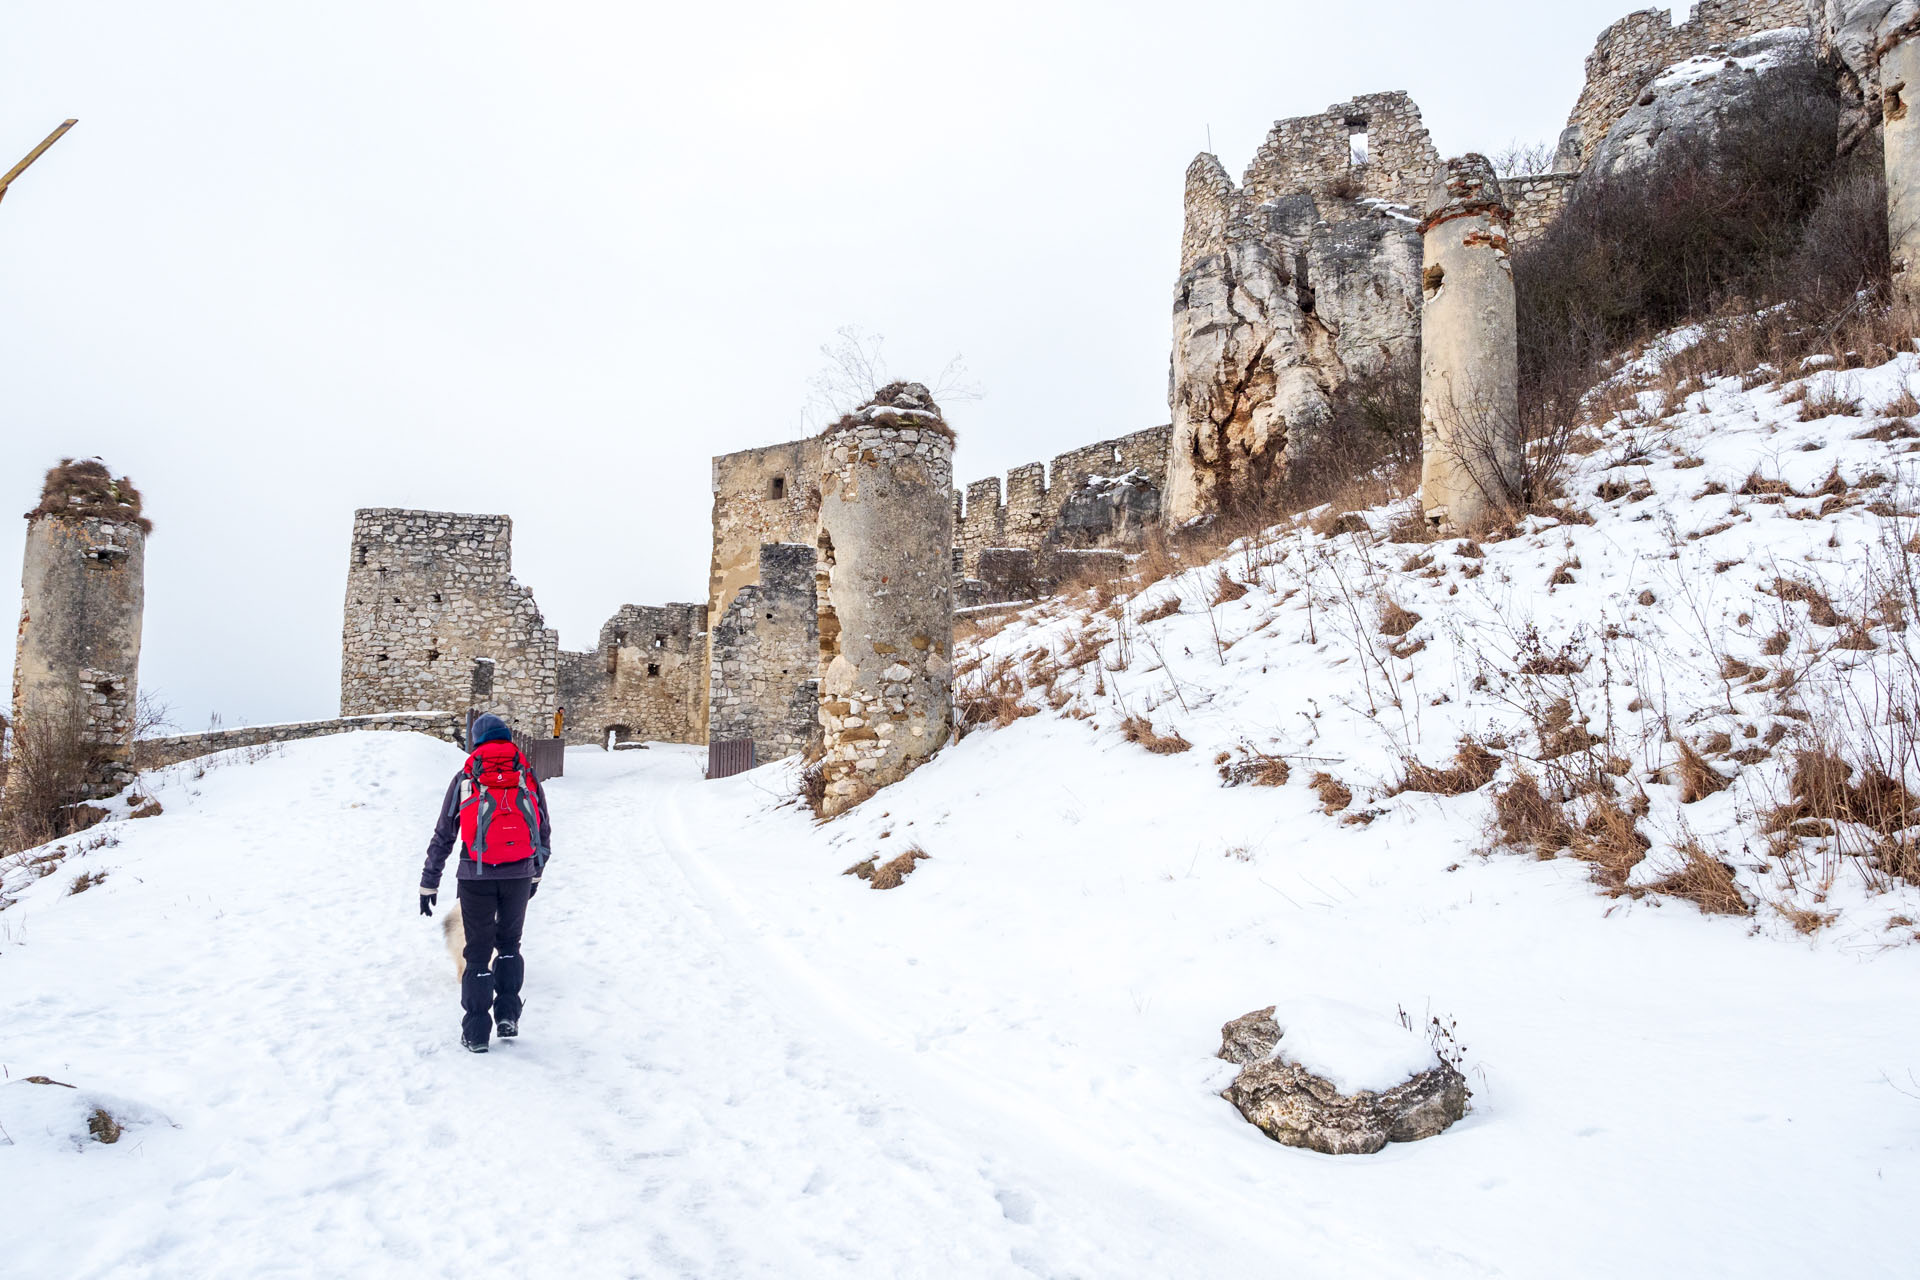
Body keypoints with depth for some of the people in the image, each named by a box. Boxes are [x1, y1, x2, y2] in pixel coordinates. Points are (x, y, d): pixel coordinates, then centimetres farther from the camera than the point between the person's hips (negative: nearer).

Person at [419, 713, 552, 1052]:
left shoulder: (466, 778, 5)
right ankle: (508, 1016, 12)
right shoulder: (528, 776, 9)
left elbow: (442, 836, 7)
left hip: (476, 874, -1)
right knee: (509, 944, 21)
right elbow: (544, 831, 14)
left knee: (478, 951, 8)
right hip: (519, 873, 1)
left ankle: (476, 1033, 10)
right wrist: (536, 875, 27)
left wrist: (428, 884, 14)